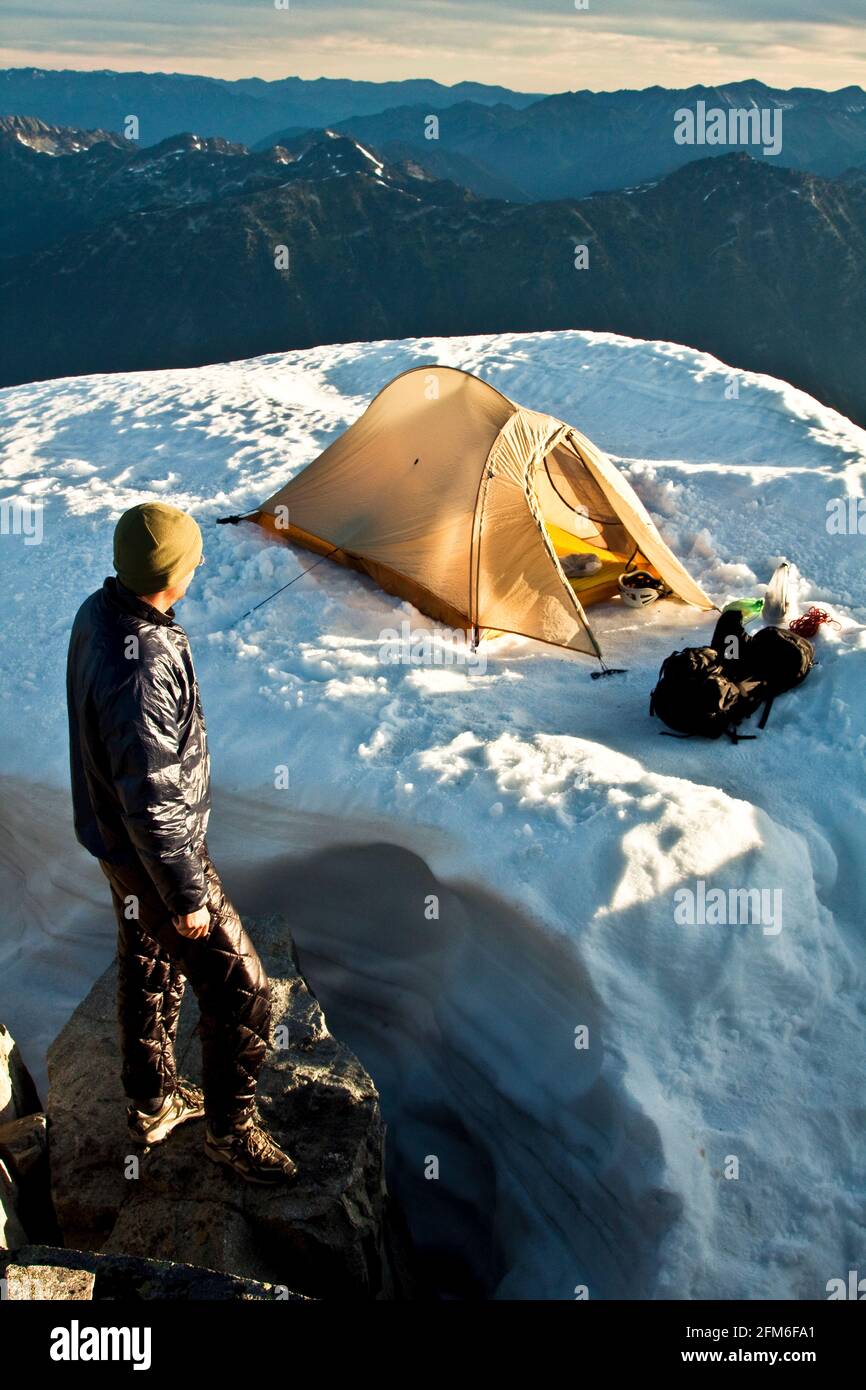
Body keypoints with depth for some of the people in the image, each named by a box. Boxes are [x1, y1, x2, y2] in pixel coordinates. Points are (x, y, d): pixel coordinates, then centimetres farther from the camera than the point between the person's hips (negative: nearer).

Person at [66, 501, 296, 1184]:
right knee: (239, 987, 6)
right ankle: (231, 1128, 27)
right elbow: (153, 805, -29)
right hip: (153, 850, -10)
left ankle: (153, 1103, 46)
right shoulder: (142, 672, -36)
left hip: (115, 837, 10)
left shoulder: (98, 612, -5)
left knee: (149, 967, 26)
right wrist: (188, 896, -18)